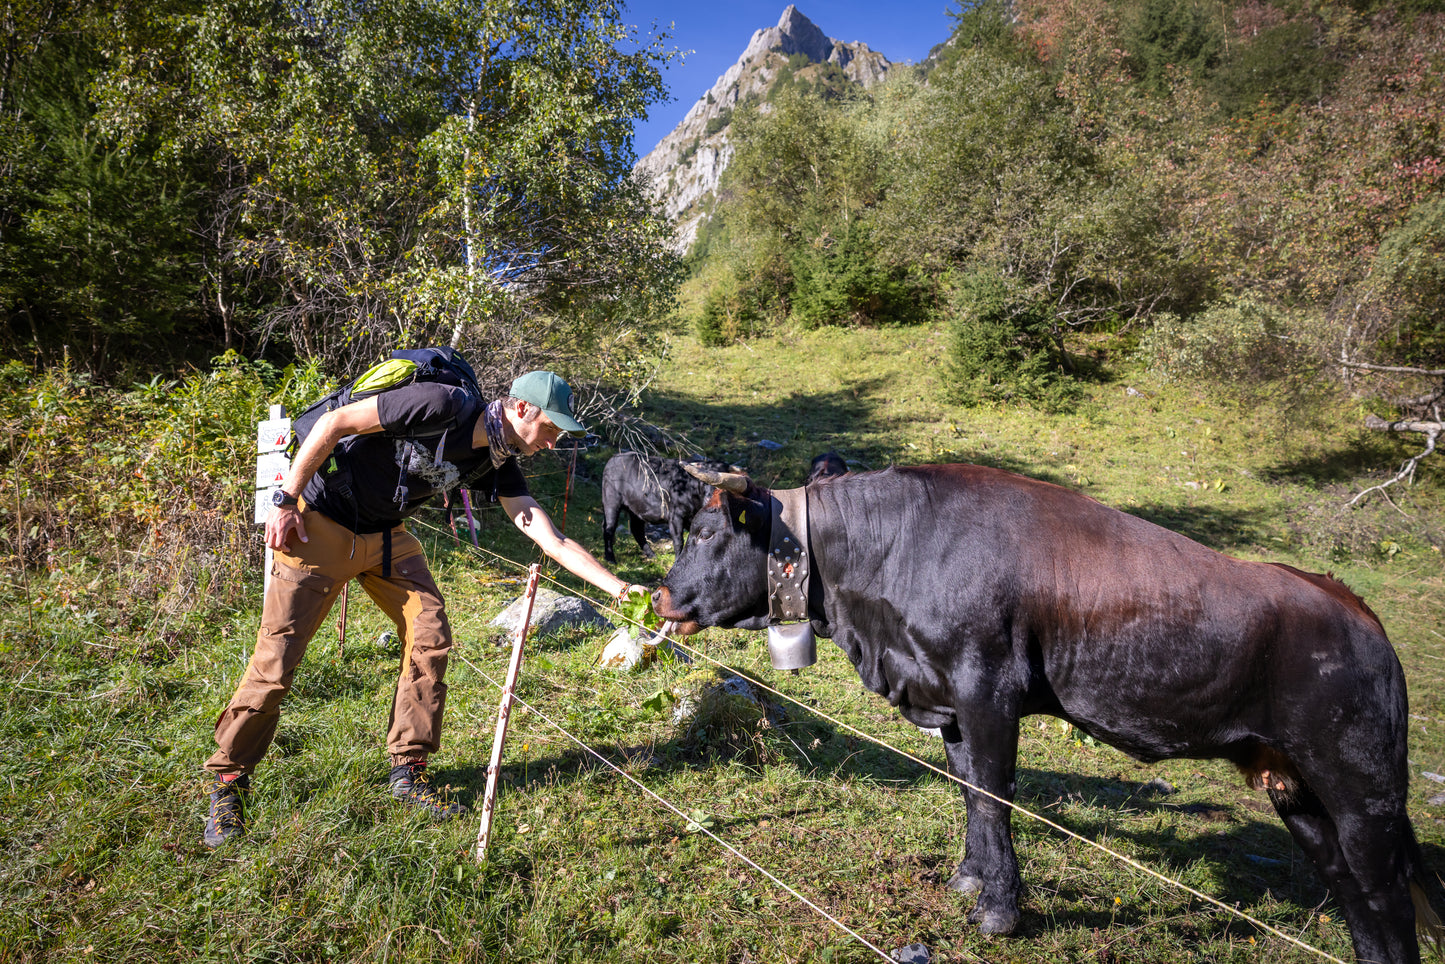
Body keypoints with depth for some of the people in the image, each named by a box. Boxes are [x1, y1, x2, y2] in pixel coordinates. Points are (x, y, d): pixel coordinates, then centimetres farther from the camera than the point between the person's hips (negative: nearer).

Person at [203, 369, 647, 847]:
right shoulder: (441, 406, -26)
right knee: (277, 655, -5)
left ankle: (408, 770, 9)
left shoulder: (497, 463, -5)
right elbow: (335, 422, -20)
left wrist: (619, 587, -15)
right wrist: (286, 501, -18)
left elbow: (552, 540, -8)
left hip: (387, 534, 7)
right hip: (317, 521, -6)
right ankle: (227, 782, 13)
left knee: (429, 637, -4)